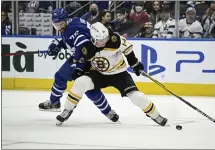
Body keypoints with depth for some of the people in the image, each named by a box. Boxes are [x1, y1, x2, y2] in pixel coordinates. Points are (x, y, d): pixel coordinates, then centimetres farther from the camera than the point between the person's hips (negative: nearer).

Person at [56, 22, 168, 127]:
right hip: (99, 74, 1)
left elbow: (127, 48, -5)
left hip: (119, 74, -1)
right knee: (81, 83, -27)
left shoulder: (115, 39, -23)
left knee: (136, 96, -16)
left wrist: (135, 63, 1)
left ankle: (155, 115, 8)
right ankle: (67, 110, -13)